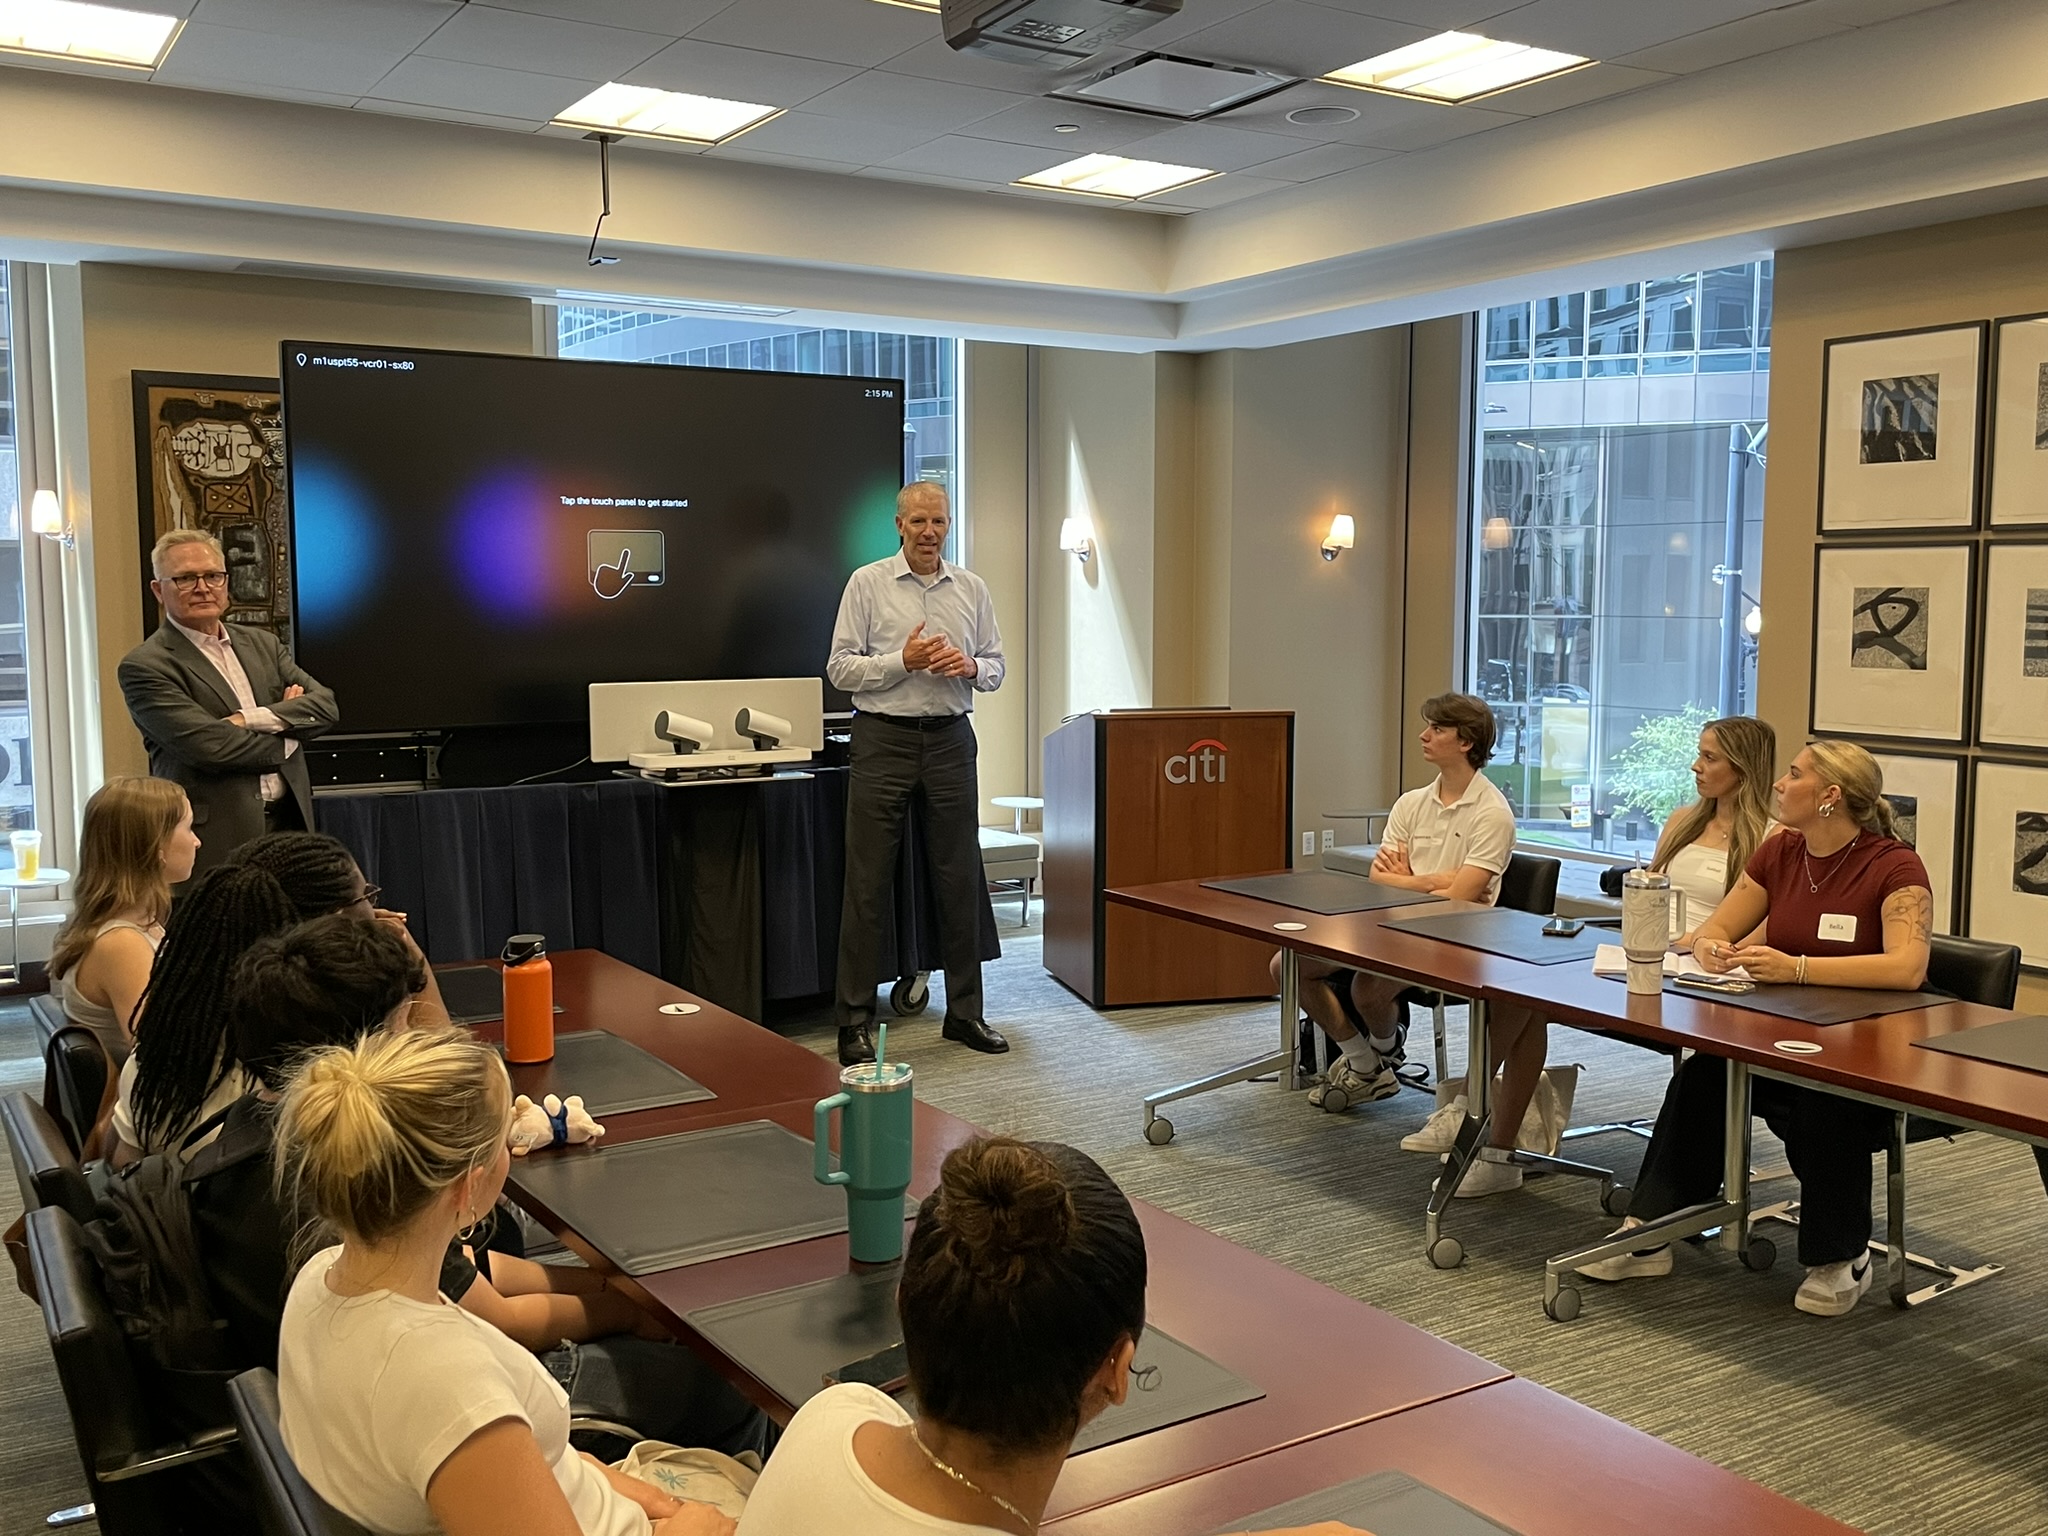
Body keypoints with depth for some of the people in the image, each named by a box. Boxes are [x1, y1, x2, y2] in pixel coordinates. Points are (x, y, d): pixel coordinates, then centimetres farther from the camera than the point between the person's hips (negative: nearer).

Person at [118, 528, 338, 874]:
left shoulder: (262, 644, 16)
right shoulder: (145, 666, -4)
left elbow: (326, 705, 4)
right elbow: (207, 747, -15)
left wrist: (251, 719, -11)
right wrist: (285, 731, -1)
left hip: (288, 824, 5)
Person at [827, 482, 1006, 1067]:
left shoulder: (972, 588, 11)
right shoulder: (867, 584, 0)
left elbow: (996, 668, 13)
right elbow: (840, 668, -4)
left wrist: (970, 667, -8)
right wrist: (904, 661, -16)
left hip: (949, 739, 4)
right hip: (884, 739, -3)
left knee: (959, 880, 7)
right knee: (867, 883, -2)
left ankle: (965, 1012, 18)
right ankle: (855, 1021, 4)